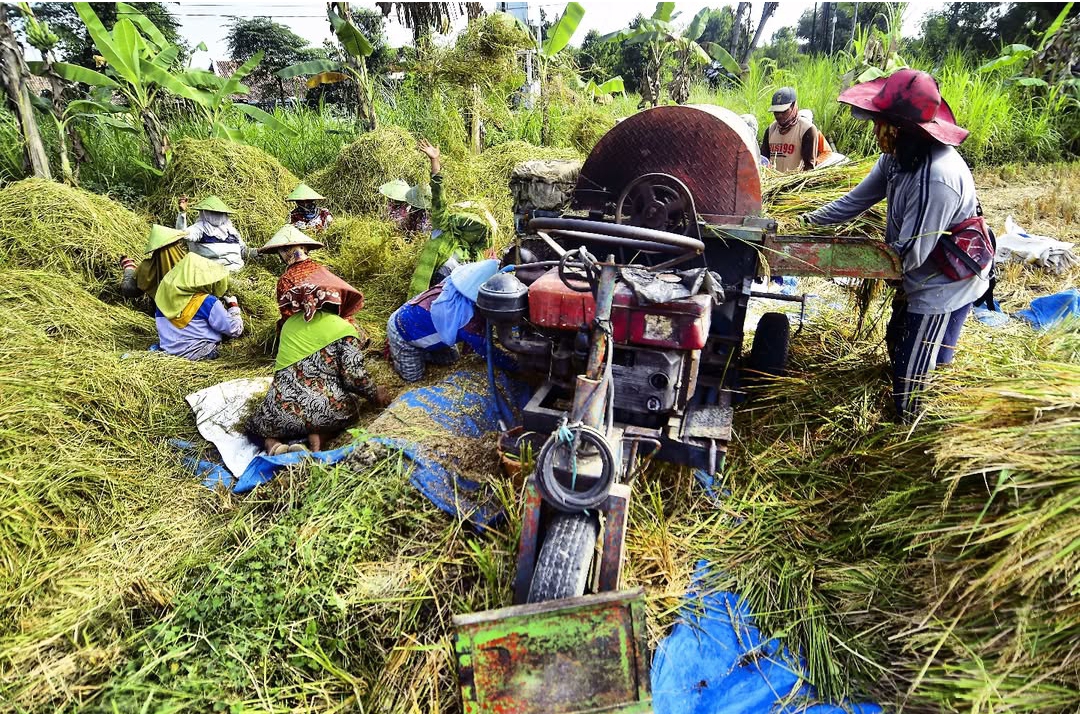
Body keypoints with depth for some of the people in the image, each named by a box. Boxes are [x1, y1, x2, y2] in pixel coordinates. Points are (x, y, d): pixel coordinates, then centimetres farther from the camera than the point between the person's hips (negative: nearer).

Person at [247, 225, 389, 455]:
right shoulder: (344, 330, -1)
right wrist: (376, 394, 13)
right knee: (345, 407, 31)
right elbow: (354, 376, -5)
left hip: (282, 412, 3)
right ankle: (318, 437, 1)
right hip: (323, 411, -2)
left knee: (262, 421, 34)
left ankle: (273, 443, 0)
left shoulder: (290, 324, 13)